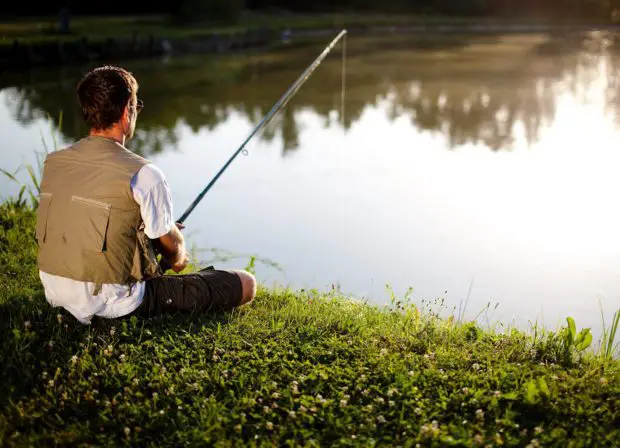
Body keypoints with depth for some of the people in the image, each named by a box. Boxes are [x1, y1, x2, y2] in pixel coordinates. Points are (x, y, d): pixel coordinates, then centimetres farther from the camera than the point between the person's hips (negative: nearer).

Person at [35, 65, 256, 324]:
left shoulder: (53, 163, 1)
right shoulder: (142, 174, -18)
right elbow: (173, 248, -4)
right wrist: (179, 258, 21)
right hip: (113, 304, -8)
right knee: (245, 284, 0)